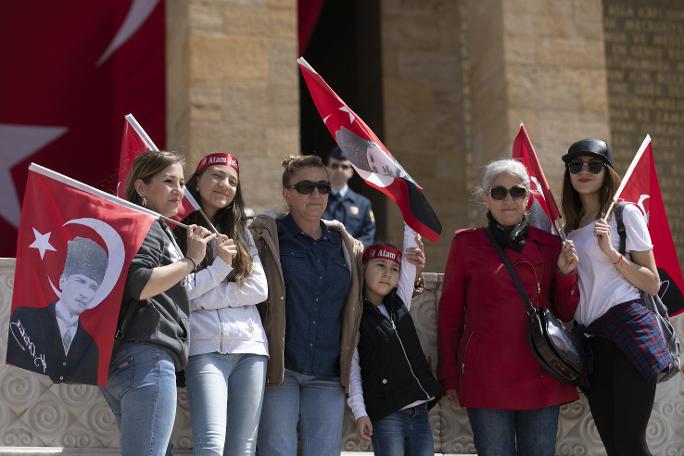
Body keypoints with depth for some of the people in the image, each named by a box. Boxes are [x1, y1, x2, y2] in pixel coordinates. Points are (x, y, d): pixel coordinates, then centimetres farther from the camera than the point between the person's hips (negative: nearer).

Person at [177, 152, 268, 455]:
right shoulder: (178, 232, 5)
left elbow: (260, 289, 5)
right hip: (205, 348, -4)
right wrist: (220, 266, -7)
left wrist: (202, 298, -3)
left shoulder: (240, 234, 18)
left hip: (249, 347, 4)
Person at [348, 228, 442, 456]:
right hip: (386, 416, -5)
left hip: (419, 411, 5)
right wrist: (360, 413, -11)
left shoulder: (400, 303, 13)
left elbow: (411, 257, 13)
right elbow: (352, 369, -3)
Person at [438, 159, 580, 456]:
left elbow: (565, 314, 13)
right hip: (486, 379, -2)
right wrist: (449, 378, 4)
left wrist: (566, 274, -4)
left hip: (541, 376, 2)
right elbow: (449, 315, 7)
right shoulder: (466, 244, 5)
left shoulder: (549, 246, 10)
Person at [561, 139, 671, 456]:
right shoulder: (571, 226, 18)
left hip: (628, 331, -6)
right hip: (591, 340, 6)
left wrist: (611, 252, -14)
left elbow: (653, 284, -4)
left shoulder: (625, 213, 0)